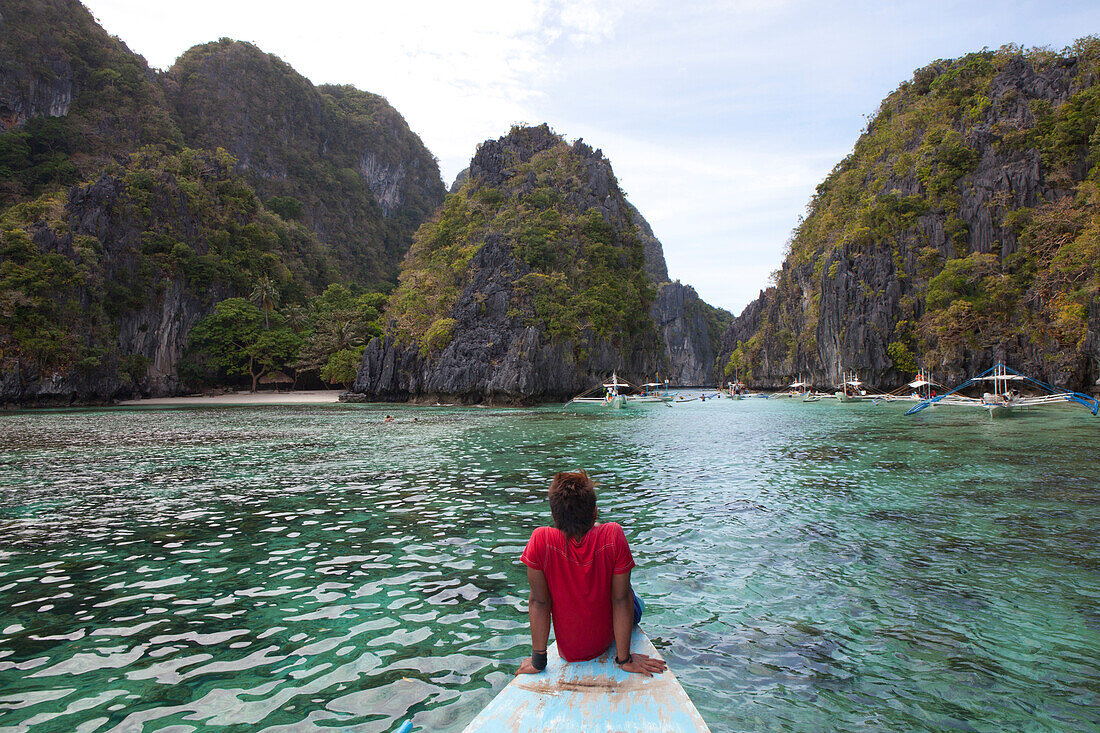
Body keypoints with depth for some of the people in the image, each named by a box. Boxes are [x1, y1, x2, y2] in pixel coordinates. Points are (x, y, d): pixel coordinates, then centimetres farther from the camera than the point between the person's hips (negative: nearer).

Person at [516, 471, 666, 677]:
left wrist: (538, 661, -9)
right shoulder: (613, 536, -29)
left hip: (568, 650, 1)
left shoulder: (541, 541, -28)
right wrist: (625, 659, -13)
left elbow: (538, 602, -20)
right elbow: (621, 599, -23)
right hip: (607, 642, -1)